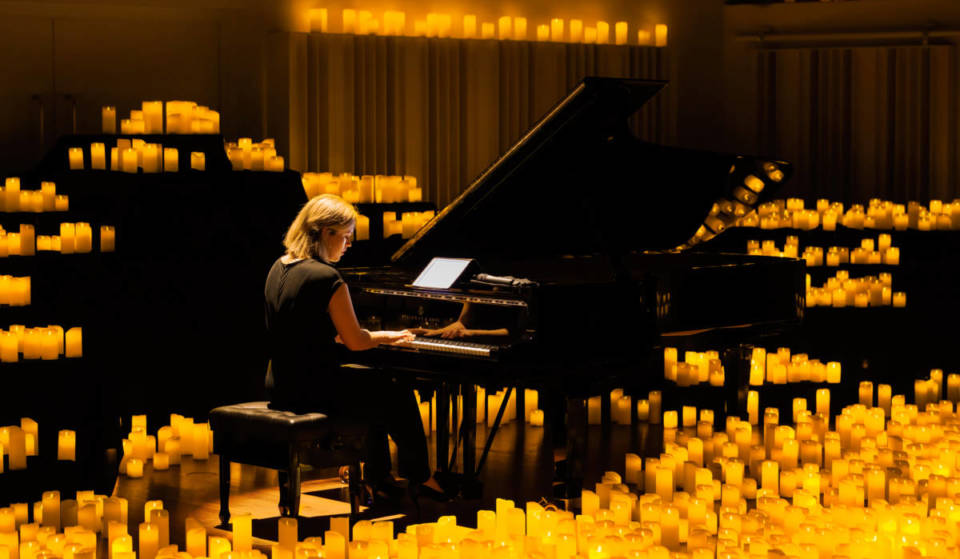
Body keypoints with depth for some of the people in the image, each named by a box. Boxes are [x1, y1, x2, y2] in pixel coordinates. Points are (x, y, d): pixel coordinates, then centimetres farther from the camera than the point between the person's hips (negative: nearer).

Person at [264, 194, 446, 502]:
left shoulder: (279, 268, 7)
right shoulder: (327, 278, -20)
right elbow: (356, 342, -14)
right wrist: (385, 336, 8)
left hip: (281, 385, 9)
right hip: (313, 390, -9)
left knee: (377, 387, 29)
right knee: (399, 396, 12)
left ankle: (377, 480, 35)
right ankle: (420, 478, 30)